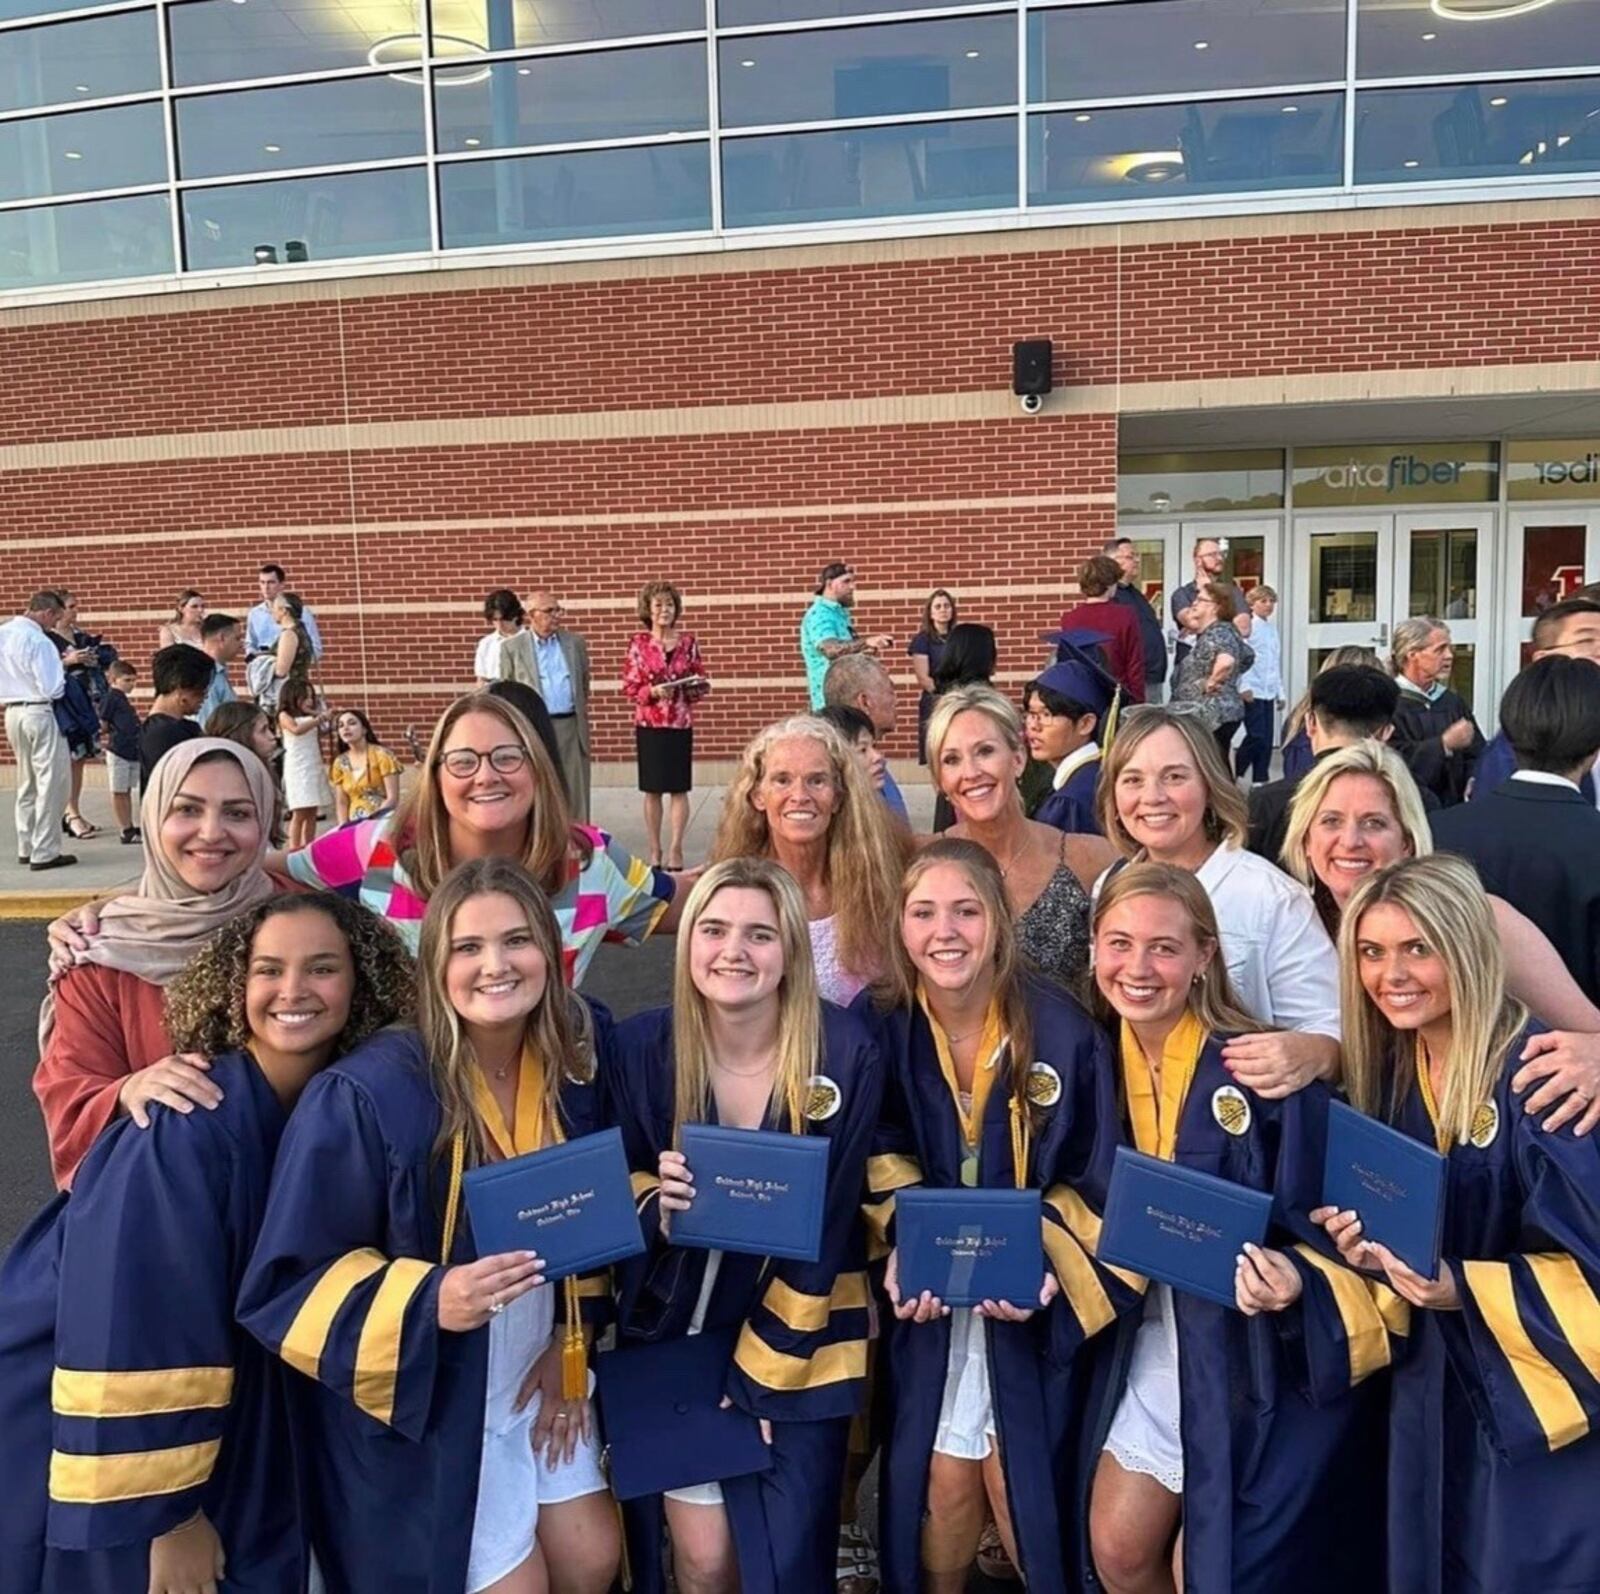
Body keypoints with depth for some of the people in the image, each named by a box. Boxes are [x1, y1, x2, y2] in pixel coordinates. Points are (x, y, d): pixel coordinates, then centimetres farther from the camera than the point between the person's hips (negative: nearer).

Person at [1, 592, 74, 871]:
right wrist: (62, 668, 0)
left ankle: (26, 847, 24)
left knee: (27, 782, 18)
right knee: (52, 783, -2)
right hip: (38, 713, -9)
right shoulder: (38, 641, -19)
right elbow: (52, 689, -18)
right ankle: (44, 853, -2)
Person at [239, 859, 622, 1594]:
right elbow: (285, 1283, -19)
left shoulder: (574, 1064, -9)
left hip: (539, 1368, 5)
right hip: (425, 1393, -5)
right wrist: (429, 1302, -33)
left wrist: (568, 1344, 3)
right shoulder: (366, 1095, -25)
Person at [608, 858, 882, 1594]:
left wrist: (760, 1373, -9)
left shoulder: (845, 1052, -16)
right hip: (675, 1333, 1)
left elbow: (826, 1230, -11)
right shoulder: (640, 1045, -11)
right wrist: (655, 1205, -23)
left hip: (801, 1342, -1)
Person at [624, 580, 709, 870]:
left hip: (681, 724, 1)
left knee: (679, 789, 0)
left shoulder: (687, 641, 3)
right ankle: (655, 850, 14)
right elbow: (629, 688, -1)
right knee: (652, 790, 6)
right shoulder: (639, 643, 0)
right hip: (649, 724, -1)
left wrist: (693, 688, -15)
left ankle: (675, 848, 6)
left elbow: (701, 684, 7)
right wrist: (653, 691, -18)